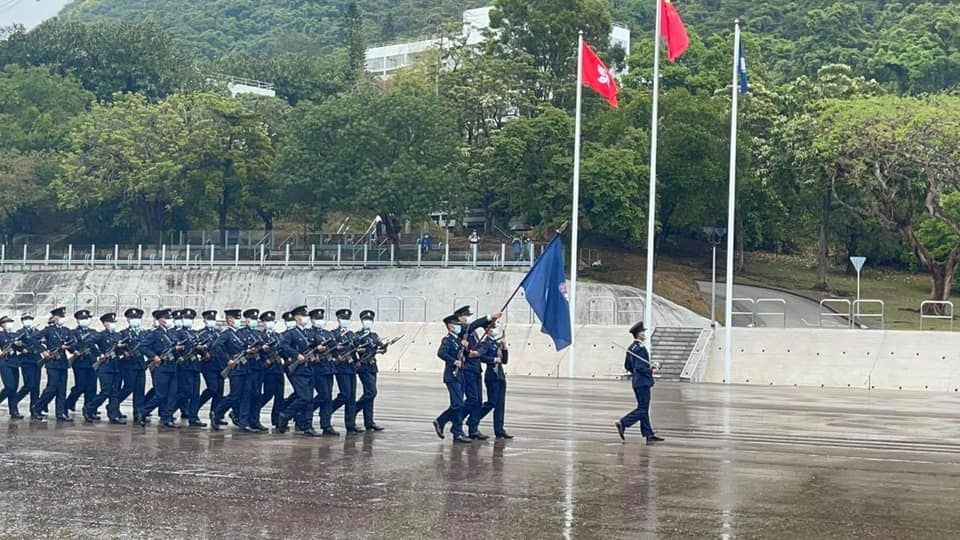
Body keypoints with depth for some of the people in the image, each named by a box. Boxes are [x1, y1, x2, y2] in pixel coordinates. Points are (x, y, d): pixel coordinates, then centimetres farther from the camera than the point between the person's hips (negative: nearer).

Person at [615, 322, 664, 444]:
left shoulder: (631, 348, 11)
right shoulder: (640, 348, -18)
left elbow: (627, 366, 18)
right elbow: (640, 367, -25)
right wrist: (651, 371, -12)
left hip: (637, 382, 10)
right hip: (643, 382, -10)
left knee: (643, 408, 10)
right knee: (643, 409, -5)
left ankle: (649, 435, 12)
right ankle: (623, 423, -10)